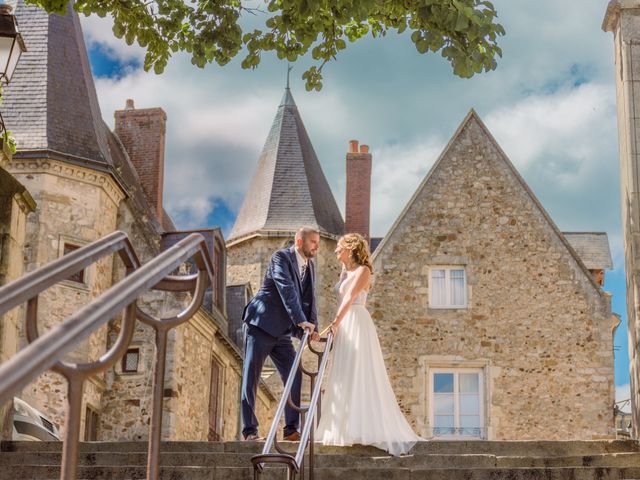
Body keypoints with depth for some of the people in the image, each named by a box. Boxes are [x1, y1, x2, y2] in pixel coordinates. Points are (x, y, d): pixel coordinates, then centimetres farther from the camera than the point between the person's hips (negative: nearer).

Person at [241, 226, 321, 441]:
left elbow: (309, 298, 7)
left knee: (294, 376, 0)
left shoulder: (308, 266, 11)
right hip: (261, 325, -8)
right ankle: (249, 430, 0)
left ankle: (291, 429, 3)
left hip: (282, 332, 8)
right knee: (251, 378, -4)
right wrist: (301, 321, -33)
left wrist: (312, 326, -8)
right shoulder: (281, 257, -12)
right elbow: (287, 290, -25)